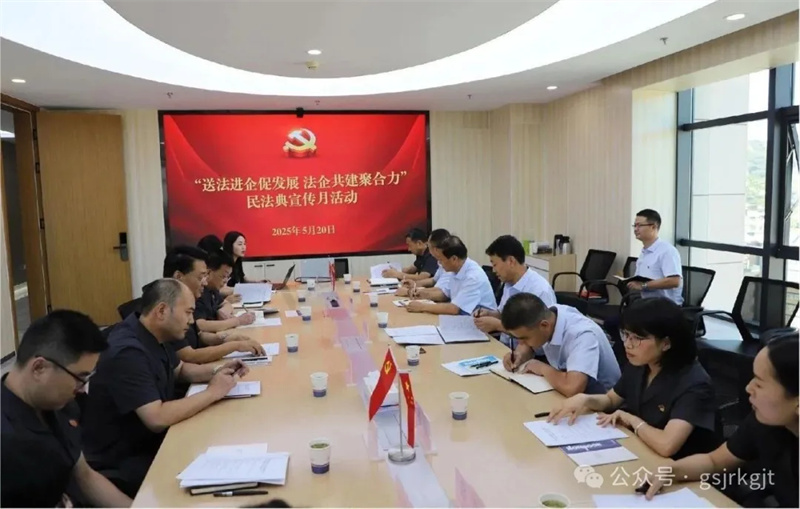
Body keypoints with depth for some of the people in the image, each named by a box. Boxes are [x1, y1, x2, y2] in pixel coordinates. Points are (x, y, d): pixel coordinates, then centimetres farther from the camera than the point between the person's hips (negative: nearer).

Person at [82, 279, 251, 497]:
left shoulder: (152, 336, 1)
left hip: (149, 442, 9)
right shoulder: (128, 352, -28)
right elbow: (158, 419, -34)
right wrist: (212, 392, -22)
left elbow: (180, 369, 20)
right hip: (121, 463, -9)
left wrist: (215, 371, 1)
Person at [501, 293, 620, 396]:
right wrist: (519, 354, -11)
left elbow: (572, 388, -44)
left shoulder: (582, 335, -31)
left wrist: (543, 368, -26)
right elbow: (527, 344, 10)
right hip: (563, 393, 6)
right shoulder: (547, 315, -11)